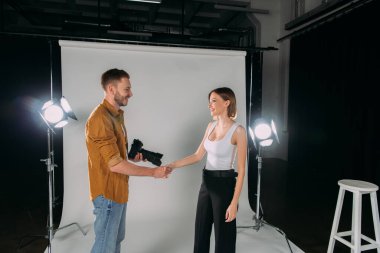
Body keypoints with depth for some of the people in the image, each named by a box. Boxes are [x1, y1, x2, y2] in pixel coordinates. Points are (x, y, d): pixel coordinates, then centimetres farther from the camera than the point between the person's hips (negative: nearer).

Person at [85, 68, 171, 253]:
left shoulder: (117, 114, 9)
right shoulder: (101, 118, -24)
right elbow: (115, 164, -27)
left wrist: (132, 155, 0)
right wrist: (153, 172, -22)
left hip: (119, 189, 9)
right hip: (108, 192, -9)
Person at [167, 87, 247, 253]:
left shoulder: (238, 130, -15)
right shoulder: (211, 126, 6)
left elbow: (241, 170, -14)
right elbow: (198, 156, 8)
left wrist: (234, 202, -16)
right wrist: (172, 165, -1)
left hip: (224, 185, -6)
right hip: (206, 183, 7)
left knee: (223, 234, 9)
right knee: (201, 231, 18)